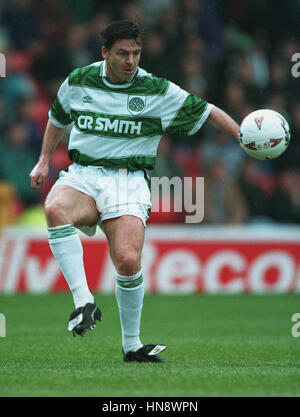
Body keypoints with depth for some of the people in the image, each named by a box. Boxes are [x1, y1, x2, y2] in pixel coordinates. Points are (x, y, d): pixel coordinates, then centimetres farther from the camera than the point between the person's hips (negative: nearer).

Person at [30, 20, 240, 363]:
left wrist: (243, 136, -4)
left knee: (128, 261, -21)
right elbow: (58, 116, 26)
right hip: (82, 174, 2)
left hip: (129, 182, -1)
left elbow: (206, 112, 7)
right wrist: (44, 160, 23)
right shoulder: (78, 81, 6)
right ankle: (84, 302, -33)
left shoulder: (156, 91, 0)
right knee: (55, 209, -35)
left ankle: (132, 345, 1)